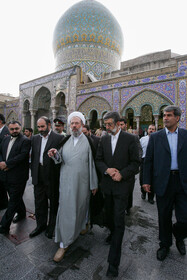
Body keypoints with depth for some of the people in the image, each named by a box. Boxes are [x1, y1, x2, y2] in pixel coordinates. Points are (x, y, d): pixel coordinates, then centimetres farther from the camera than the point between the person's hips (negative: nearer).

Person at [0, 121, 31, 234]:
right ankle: (22, 213, 43)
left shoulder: (25, 141, -12)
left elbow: (22, 156, -21)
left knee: (13, 200, 3)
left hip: (18, 176, -7)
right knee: (15, 197, 22)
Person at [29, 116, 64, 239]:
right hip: (38, 176, 5)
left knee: (53, 203, 13)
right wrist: (33, 172, 10)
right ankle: (41, 225, 40)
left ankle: (52, 226, 35)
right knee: (39, 202, 18)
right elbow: (33, 156, 12)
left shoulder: (59, 138, -11)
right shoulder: (35, 138, 8)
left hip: (52, 177, -5)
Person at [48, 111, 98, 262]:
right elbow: (61, 159, 6)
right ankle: (64, 244, 32)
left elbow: (92, 163, -6)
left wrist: (94, 183, -4)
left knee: (81, 206, 12)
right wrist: (56, 154, -17)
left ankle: (82, 225, 41)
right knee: (65, 209, 11)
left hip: (82, 181, -3)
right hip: (67, 181, 3)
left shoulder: (88, 141, -6)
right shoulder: (65, 140, 5)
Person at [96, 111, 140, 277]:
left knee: (119, 219, -1)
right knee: (109, 214, 21)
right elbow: (98, 160, 6)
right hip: (107, 184, 5)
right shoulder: (104, 139, 4)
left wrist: (122, 174, -18)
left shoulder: (130, 139, -8)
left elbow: (135, 163, -7)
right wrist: (107, 170, -12)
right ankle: (113, 233, 52)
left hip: (122, 184, -4)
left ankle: (113, 262, 13)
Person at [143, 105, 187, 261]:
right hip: (163, 182, 0)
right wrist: (146, 181, -3)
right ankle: (165, 245, 38)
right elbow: (148, 160, 1)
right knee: (164, 217, 13)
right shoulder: (155, 137, 1)